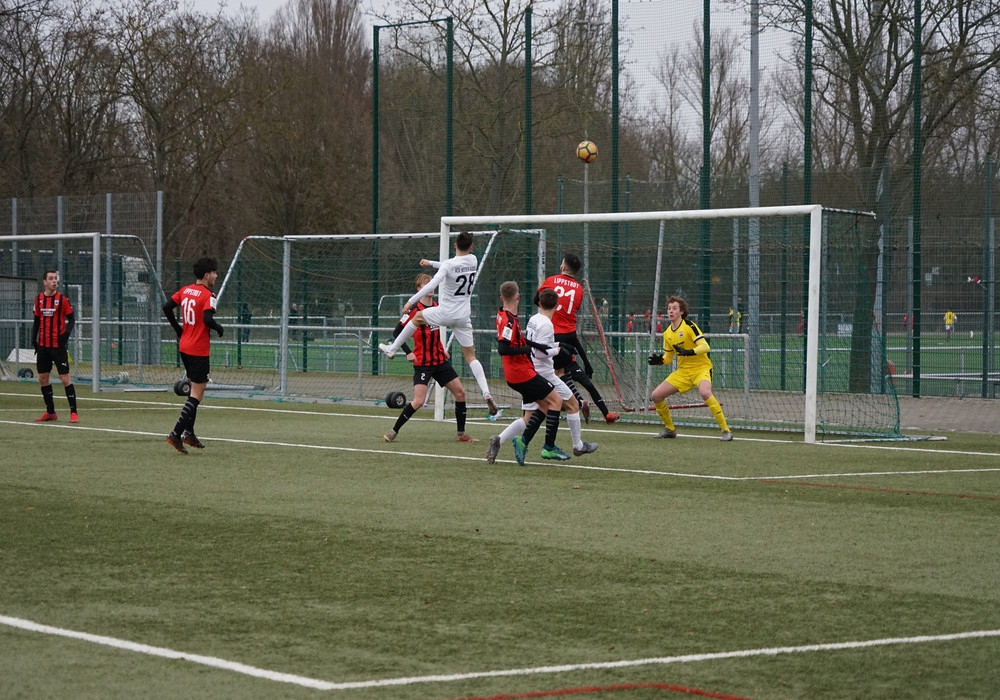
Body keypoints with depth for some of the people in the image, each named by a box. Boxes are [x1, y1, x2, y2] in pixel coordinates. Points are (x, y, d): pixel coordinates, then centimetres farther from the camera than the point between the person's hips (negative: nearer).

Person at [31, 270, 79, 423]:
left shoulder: (63, 299, -5)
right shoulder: (39, 299, 7)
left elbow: (71, 319, -2)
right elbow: (36, 321, 15)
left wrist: (66, 333, -18)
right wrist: (33, 339, 7)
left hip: (58, 345, -5)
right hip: (43, 345, 5)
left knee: (65, 378, -7)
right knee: (43, 378, 8)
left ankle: (73, 412, -4)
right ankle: (50, 412, 20)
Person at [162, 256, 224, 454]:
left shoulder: (185, 290, 7)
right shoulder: (208, 296, -15)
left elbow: (167, 308, 9)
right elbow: (207, 319, -28)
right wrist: (219, 328, -8)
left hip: (185, 347, 8)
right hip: (199, 350, -8)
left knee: (194, 389, 21)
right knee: (197, 393, -4)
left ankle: (189, 432, 23)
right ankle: (176, 434, -13)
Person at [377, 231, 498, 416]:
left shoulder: (449, 264, -16)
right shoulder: (473, 260, 1)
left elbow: (431, 286, -23)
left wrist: (411, 301, -17)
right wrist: (431, 263, 24)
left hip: (445, 313, -4)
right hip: (463, 317, 4)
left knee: (417, 317, 27)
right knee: (470, 356, 6)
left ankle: (392, 349, 37)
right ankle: (486, 394, -10)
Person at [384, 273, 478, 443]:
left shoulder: (437, 306, 7)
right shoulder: (414, 309, -12)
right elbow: (397, 332, -8)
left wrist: (442, 348, 13)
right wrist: (408, 352, -15)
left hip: (440, 360, 7)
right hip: (422, 362, -7)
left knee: (460, 392, 3)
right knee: (418, 401, -16)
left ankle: (462, 433, 14)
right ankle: (393, 431, -1)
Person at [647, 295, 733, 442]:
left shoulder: (689, 326, -13)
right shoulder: (667, 334, 8)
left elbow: (705, 347, -21)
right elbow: (668, 357, 17)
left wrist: (689, 352, -37)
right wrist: (659, 360, -5)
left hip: (701, 368, -7)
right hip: (683, 371, 7)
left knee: (705, 392, -36)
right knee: (656, 395, 1)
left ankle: (726, 430, -28)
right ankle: (669, 429, 22)